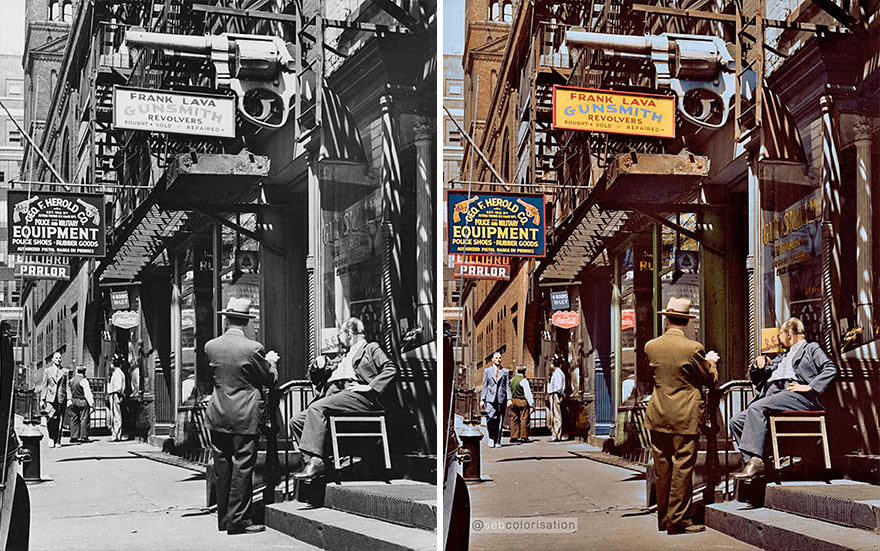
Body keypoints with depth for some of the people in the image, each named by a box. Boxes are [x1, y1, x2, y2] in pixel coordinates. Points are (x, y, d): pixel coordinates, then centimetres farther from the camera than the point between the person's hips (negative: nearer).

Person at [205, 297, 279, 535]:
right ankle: (238, 521, 0)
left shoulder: (210, 346, 0)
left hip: (218, 415, 5)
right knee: (242, 467, 0)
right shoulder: (253, 348, -13)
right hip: (245, 415, -5)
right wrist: (270, 361, 18)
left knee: (222, 468, 12)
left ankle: (224, 519, 18)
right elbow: (270, 379, -3)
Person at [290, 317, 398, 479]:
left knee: (316, 408, -31)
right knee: (297, 421, -9)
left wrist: (369, 387, -14)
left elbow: (391, 369, -5)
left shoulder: (371, 348, 12)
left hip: (359, 397, -9)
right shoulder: (344, 358, 37)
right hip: (334, 396, 9)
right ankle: (311, 461, -21)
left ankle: (316, 461, -37)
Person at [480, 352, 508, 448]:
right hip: (490, 398, -1)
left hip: (501, 399, 1)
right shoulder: (487, 371, 12)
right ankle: (491, 437, 2)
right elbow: (484, 386, 11)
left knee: (499, 420, 1)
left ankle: (497, 441, 9)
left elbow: (507, 386, 9)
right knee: (490, 418, -16)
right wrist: (482, 399, 3)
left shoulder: (505, 371, 11)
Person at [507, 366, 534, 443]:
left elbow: (509, 392, 15)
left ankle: (513, 437, 11)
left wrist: (509, 401, 24)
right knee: (524, 419, -2)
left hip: (513, 401, 7)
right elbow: (528, 394, -12)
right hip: (522, 402, -6)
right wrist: (531, 405, -10)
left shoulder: (511, 380, 10)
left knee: (514, 419, 10)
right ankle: (524, 437, -3)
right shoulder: (524, 380, -10)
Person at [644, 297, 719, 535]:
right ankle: (678, 520, 1)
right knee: (682, 468, 0)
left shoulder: (651, 346, 0)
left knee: (662, 468, 11)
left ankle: (663, 518, 18)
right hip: (685, 416, -5)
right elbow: (709, 379, -1)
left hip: (658, 416, 5)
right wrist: (710, 361, 19)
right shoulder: (693, 348, -13)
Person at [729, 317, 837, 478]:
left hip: (798, 397, -8)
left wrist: (809, 387, -13)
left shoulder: (811, 348, 16)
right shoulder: (782, 358, 38)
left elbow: (831, 369, -2)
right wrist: (758, 365, 16)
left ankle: (755, 460, -40)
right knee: (736, 421, -11)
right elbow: (756, 378, 38)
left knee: (756, 408, -33)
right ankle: (750, 462, -22)